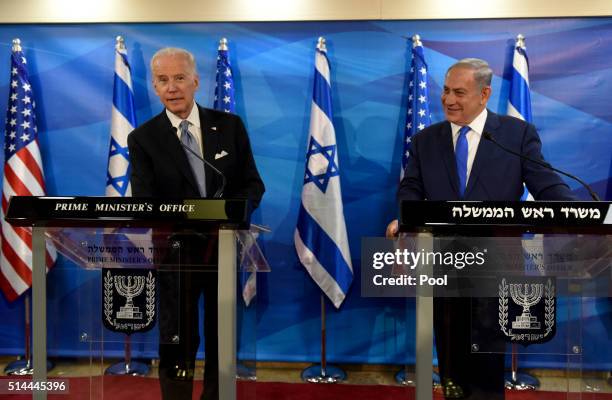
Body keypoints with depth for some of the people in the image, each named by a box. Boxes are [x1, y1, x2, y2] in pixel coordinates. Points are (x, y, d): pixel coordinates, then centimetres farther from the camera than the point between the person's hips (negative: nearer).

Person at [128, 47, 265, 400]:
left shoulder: (230, 126, 1)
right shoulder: (143, 138, -4)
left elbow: (254, 184, 1)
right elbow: (145, 204, -11)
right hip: (176, 251, -2)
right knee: (177, 344, 9)